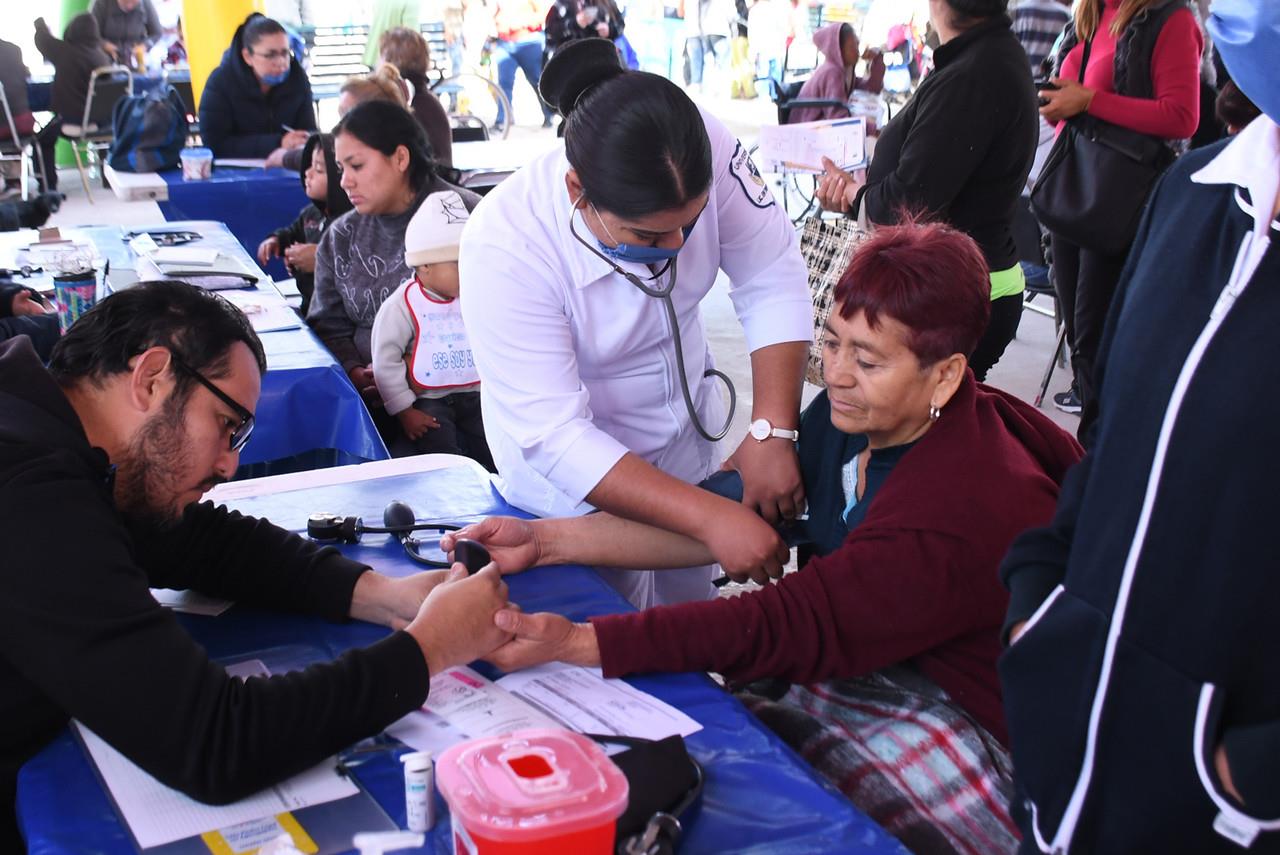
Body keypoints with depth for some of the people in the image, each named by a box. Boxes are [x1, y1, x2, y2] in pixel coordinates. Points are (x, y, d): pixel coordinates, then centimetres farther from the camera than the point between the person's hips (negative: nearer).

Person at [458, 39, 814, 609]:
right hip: (572, 477, -4)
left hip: (687, 434, 4)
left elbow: (773, 282, -16)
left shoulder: (706, 153, -26)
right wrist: (709, 517, -38)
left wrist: (771, 432, -28)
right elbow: (555, 438, -34)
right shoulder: (504, 249, -34)